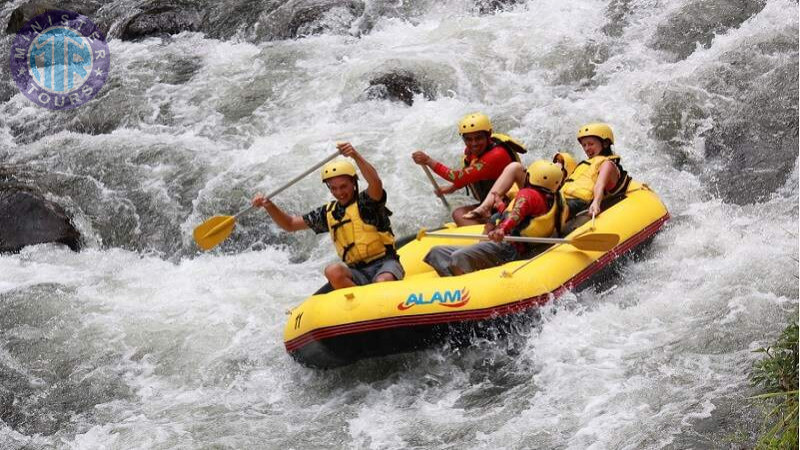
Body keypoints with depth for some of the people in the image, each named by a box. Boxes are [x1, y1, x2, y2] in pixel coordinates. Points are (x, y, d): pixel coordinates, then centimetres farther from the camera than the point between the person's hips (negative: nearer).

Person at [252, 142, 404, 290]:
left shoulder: (367, 201, -2)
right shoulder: (328, 213, 13)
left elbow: (375, 182, -27)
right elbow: (290, 224, 17)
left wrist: (356, 156, -42)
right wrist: (269, 206, -1)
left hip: (385, 264, -4)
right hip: (357, 273, 4)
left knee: (383, 283, -39)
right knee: (333, 271, -29)